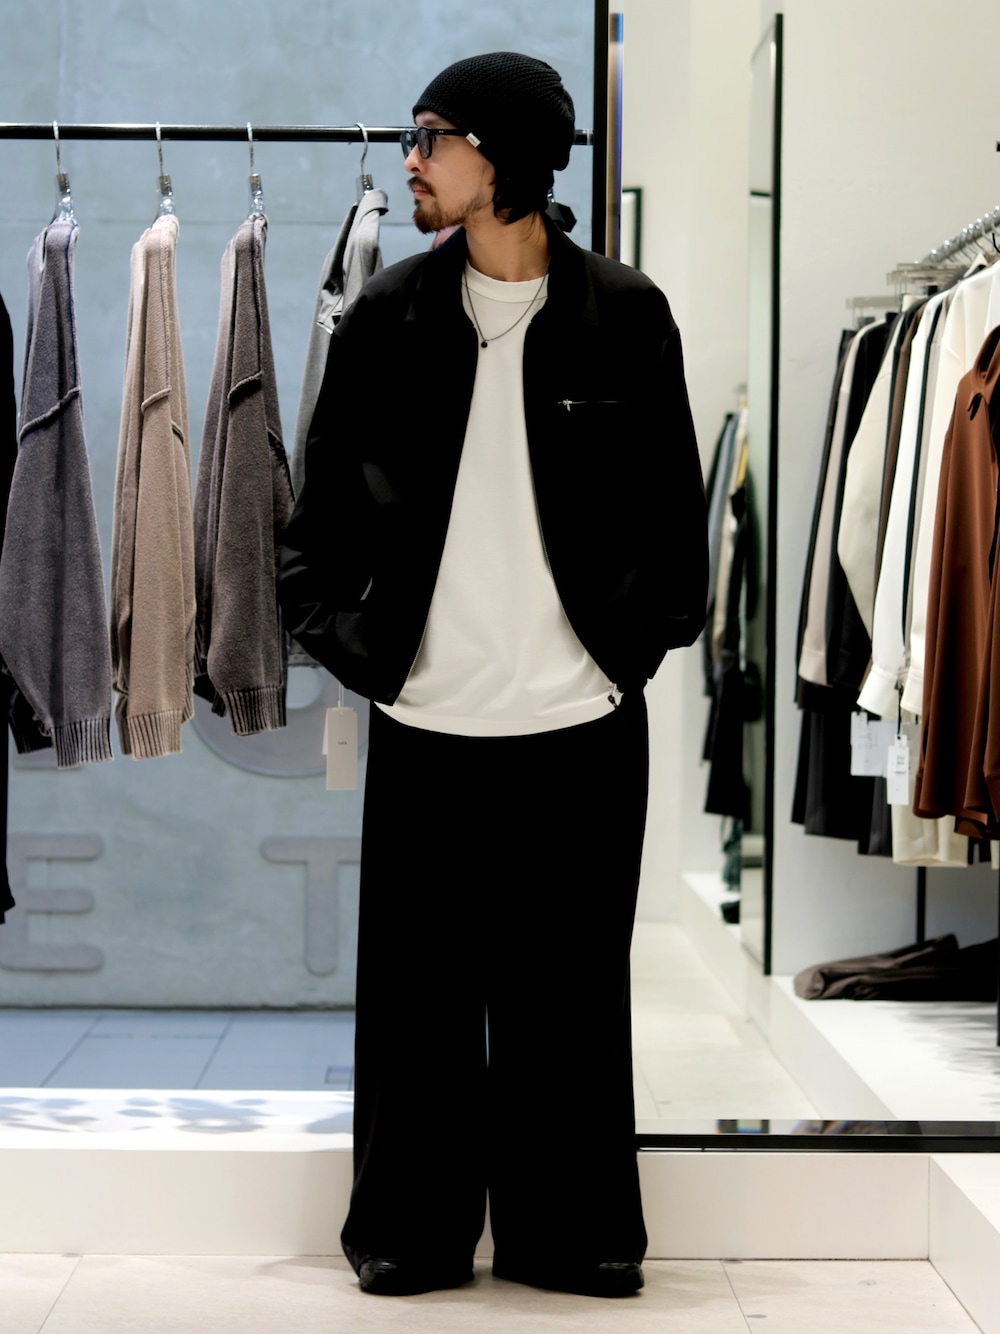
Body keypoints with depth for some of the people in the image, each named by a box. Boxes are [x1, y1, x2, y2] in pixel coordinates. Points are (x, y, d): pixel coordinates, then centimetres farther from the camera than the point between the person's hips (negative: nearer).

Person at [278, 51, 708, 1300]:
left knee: (570, 989, 7)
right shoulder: (386, 316, 4)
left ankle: (569, 1229, 19)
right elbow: (323, 496, 9)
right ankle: (411, 1229, 19)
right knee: (418, 988, 6)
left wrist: (643, 637, 0)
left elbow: (671, 505, 7)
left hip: (581, 723, -1)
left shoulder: (625, 316, 1)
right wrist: (344, 636, 1)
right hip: (427, 717, 1)